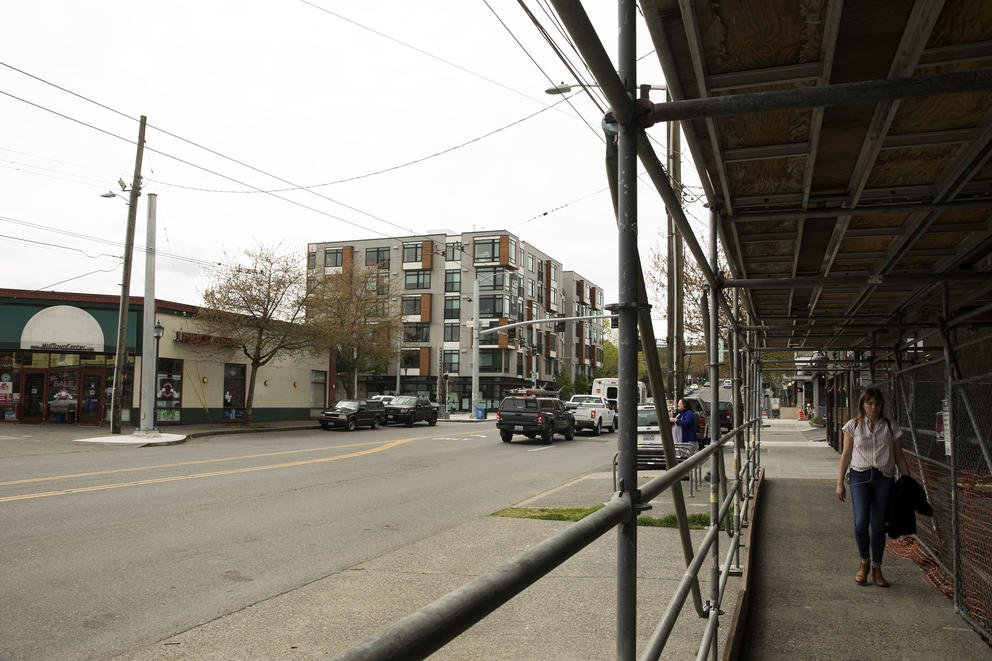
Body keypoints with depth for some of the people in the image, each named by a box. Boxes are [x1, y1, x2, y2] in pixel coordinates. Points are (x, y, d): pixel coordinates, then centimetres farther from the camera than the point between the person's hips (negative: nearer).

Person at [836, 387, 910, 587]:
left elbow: (899, 456, 13)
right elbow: (846, 455, 7)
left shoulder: (891, 428, 8)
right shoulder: (853, 426, 6)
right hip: (860, 477, -1)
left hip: (884, 478, 1)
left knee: (878, 525, 1)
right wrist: (840, 482, 5)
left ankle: (877, 568, 17)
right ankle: (864, 562, 11)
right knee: (861, 522, -13)